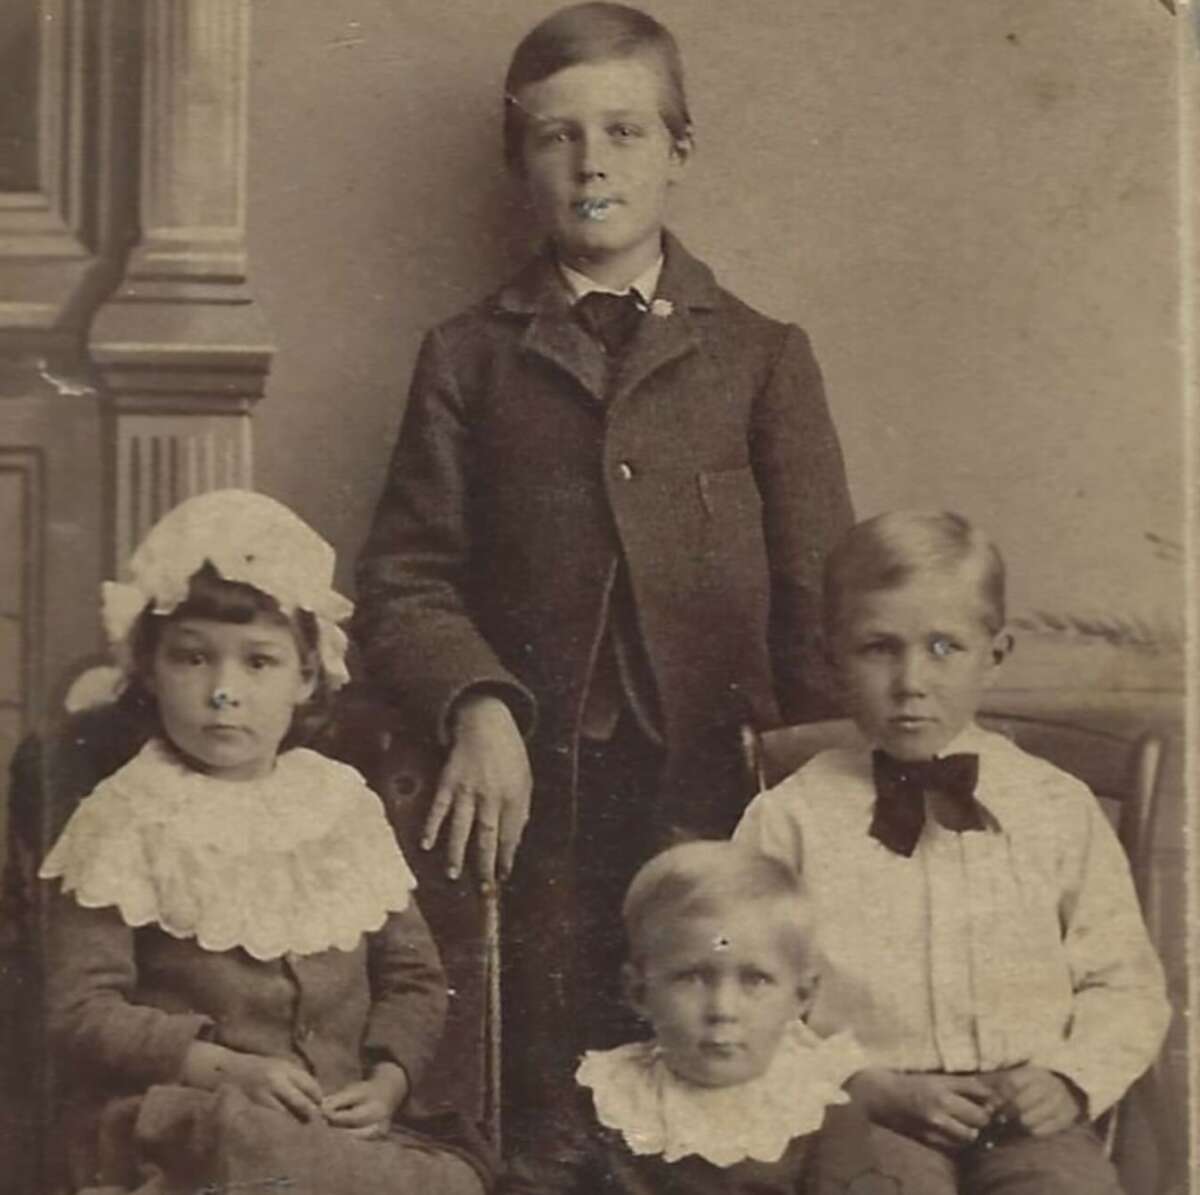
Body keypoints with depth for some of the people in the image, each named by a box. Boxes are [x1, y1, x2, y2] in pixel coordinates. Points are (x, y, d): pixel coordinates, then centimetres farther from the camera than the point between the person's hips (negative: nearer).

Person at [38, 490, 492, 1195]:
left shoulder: (344, 804, 10)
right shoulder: (127, 820, -2)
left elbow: (414, 978, 14)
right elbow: (84, 1012, -7)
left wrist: (385, 1083, -5)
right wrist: (228, 1069, -18)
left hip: (342, 1122, 3)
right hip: (179, 1125, -3)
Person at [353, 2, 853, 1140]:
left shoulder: (761, 356, 10)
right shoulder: (468, 358, 11)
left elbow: (819, 590, 4)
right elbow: (405, 577, 5)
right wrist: (476, 706, -13)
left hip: (711, 784, 0)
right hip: (537, 789, 1)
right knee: (548, 1097, 4)